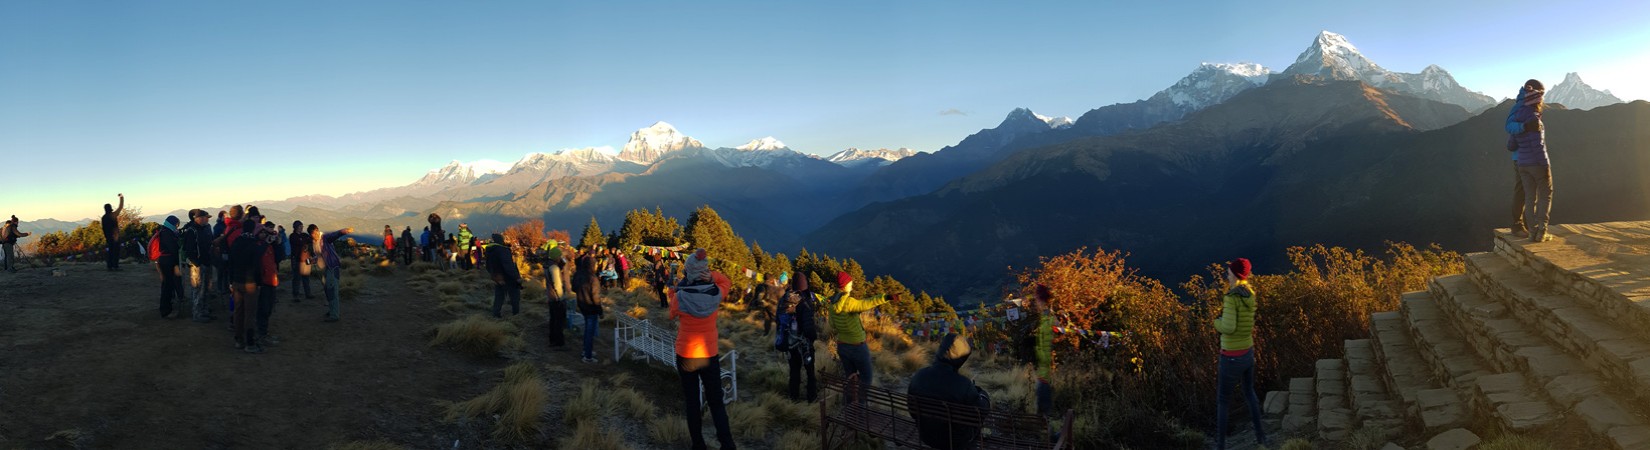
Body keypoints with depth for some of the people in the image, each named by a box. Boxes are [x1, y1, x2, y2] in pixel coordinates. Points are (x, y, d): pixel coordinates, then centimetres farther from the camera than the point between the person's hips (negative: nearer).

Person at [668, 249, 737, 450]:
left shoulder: (681, 297, -16)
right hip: (710, 356, 1)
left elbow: (672, 315, 4)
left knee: (692, 401, 13)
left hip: (685, 355, -1)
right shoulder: (716, 293, -13)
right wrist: (711, 276, -10)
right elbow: (726, 281, 9)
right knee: (716, 402, 10)